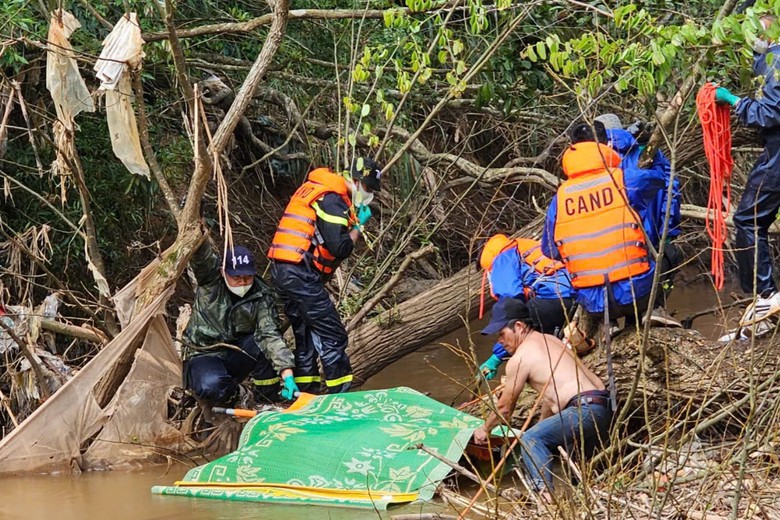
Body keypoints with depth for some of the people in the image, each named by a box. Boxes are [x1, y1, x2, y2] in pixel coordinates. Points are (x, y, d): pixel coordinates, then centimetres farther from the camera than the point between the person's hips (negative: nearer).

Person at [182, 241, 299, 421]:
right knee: (211, 387, -36)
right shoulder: (210, 279, -12)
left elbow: (269, 334, -22)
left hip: (237, 355, 2)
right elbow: (201, 254, -31)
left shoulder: (261, 296, -11)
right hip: (204, 356, -2)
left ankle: (266, 400, -7)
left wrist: (287, 375, -35)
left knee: (268, 344, -29)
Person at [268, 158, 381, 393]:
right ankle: (341, 394, -5)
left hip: (281, 270, 10)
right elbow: (340, 248, -18)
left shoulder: (315, 189, 18)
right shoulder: (333, 201, -12)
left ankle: (307, 392, 20)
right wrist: (358, 226, -2)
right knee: (332, 336, -5)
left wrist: (353, 218, 7)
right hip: (301, 274, -10)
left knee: (306, 333, 17)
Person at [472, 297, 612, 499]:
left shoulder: (520, 358, -4)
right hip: (605, 407, 10)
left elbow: (505, 408, 7)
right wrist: (542, 425, 44)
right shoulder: (550, 340, 22)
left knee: (530, 440, -14)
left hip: (586, 410, -10)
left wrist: (485, 429, 25)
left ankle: (544, 492, -32)